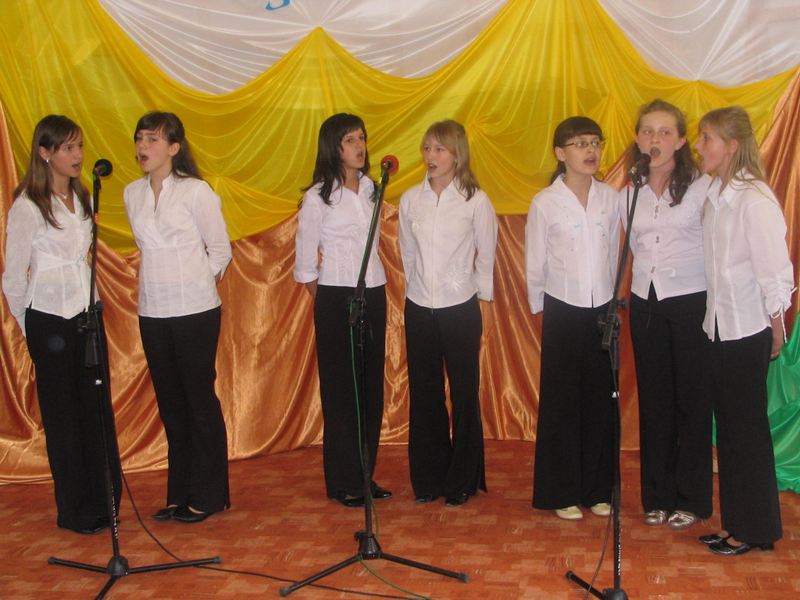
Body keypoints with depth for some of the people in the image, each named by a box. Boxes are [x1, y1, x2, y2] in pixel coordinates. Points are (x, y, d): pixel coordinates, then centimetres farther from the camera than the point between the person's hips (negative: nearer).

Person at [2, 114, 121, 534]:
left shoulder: (83, 199, 8)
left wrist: (91, 301, 10)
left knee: (98, 409, 7)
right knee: (63, 416, 4)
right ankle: (74, 510, 16)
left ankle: (104, 502, 18)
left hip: (87, 315, 6)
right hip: (50, 321, -5)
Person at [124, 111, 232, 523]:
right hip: (152, 311, 6)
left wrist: (195, 283, 3)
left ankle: (207, 496, 13)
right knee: (170, 403, 11)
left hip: (195, 310, -5)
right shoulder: (132, 194, 9)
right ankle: (179, 493, 22)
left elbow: (220, 249, -1)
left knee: (200, 400, 2)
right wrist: (163, 278, 8)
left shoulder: (196, 191, -7)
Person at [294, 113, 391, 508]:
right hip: (336, 298, -6)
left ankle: (366, 475, 20)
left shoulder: (370, 189, 9)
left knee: (372, 387, 9)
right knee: (340, 390, 1)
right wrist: (323, 299, 3)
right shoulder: (317, 197, -8)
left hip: (373, 295, 6)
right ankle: (343, 483, 10)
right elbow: (305, 260, -4)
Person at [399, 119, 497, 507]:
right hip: (419, 308, 3)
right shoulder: (410, 199, 3)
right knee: (424, 394, 9)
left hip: (460, 309, -3)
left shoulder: (475, 200, -6)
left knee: (464, 394, 4)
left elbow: (486, 254, 2)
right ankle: (428, 479, 21)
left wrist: (478, 293, 6)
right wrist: (418, 287, 13)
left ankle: (463, 481, 18)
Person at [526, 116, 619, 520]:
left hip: (601, 310, 3)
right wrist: (541, 309, 6)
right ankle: (561, 494, 14)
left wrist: (610, 300, 11)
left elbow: (613, 255, 9)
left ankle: (597, 489, 20)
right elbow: (534, 266, 1)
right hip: (563, 312, -3)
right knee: (561, 403, 3)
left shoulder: (610, 198, 1)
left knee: (600, 401, 7)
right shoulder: (545, 203, -7)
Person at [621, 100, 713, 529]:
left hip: (692, 303, -4)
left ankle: (690, 499, 15)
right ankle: (657, 496, 21)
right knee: (654, 401, 10)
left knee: (692, 401, 3)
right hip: (646, 304, 4)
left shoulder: (702, 187, -6)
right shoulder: (628, 195, 8)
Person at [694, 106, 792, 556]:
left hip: (748, 332, -8)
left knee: (748, 429, 4)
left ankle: (756, 530, 19)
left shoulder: (754, 199, -18)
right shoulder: (716, 195, 7)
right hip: (721, 329, 8)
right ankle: (736, 524, 26)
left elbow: (774, 268, -15)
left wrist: (777, 328, -9)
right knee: (729, 428, 14)